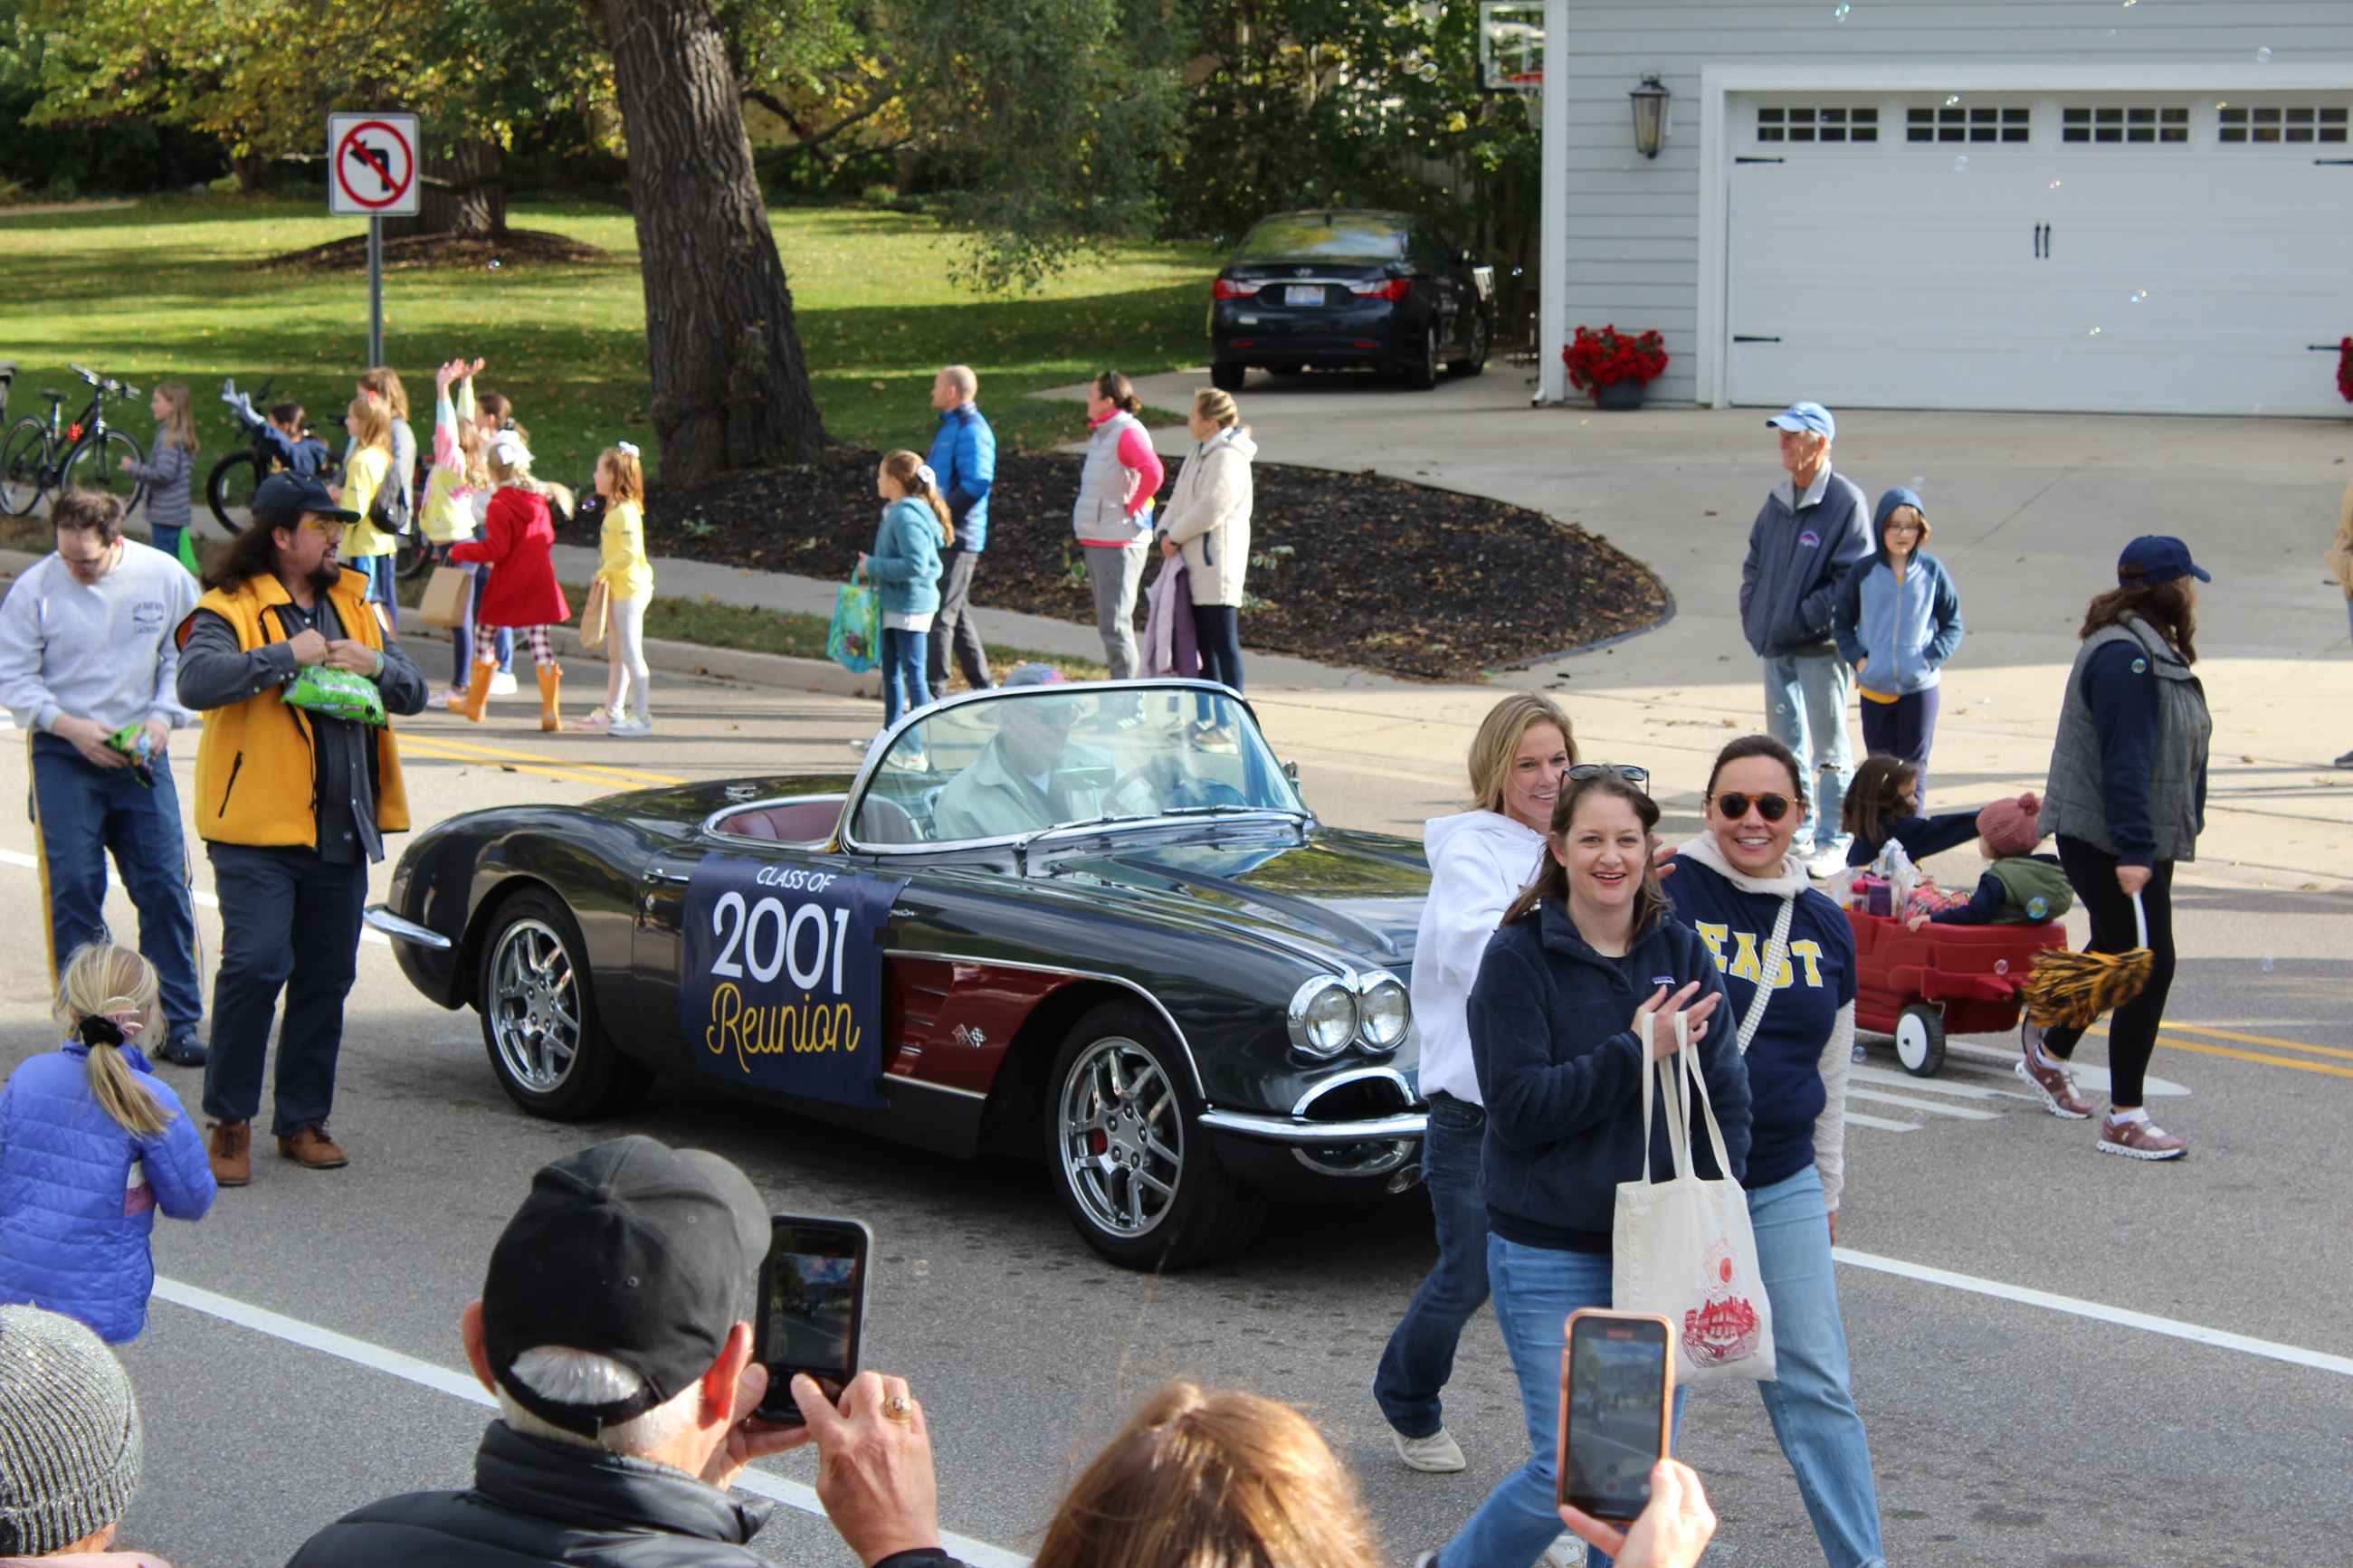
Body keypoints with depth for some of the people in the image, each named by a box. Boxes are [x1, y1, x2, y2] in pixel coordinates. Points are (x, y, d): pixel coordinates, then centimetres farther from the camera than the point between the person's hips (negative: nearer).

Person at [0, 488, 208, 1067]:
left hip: (142, 754, 1)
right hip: (64, 757, -1)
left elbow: (187, 658, 7)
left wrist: (163, 717, -8)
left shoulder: (165, 577, -2)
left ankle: (180, 1024, 7)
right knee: (74, 889, -5)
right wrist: (69, 726, -14)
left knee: (165, 885, -2)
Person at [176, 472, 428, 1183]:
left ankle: (304, 1119, 21)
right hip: (259, 829, -6)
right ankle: (231, 1123, -1)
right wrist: (288, 656, -22)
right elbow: (197, 682, -23)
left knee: (327, 977, 9)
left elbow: (414, 693, 14)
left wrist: (376, 665, -7)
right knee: (256, 964, -14)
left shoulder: (354, 605, 16)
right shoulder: (230, 609, -5)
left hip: (342, 830, 6)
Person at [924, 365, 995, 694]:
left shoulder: (971, 431, -14)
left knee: (941, 614, -10)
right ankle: (982, 685, 21)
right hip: (942, 536, 10)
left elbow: (975, 484, -23)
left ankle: (934, 689, -9)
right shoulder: (951, 426, 18)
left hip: (958, 539, -10)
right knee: (957, 612, 15)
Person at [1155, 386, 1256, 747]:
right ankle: (1208, 718, 20)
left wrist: (1175, 535, -11)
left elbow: (1211, 508, -21)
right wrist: (1166, 533, 1)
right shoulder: (1200, 453, 17)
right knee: (1204, 642, 13)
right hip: (1197, 565, 10)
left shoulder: (1228, 458, -14)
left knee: (1224, 643, -7)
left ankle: (1231, 725, -5)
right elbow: (1180, 499, 19)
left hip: (1218, 564, -10)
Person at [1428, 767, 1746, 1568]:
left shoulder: (1681, 951, 4)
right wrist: (1634, 1052, -20)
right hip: (1552, 1256, -4)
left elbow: (1727, 1093, 6)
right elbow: (1518, 1108, -15)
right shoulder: (1520, 957, -8)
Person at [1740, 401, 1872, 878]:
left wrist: (1804, 617, -17)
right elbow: (1754, 563, 18)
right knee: (1785, 742, 14)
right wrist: (1753, 616, 7)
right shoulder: (1778, 500, 9)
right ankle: (1797, 834, 25)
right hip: (1776, 643, 7)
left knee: (1829, 748, 3)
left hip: (1820, 646, -7)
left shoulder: (1846, 502, -13)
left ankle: (1834, 842, 11)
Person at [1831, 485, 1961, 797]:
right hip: (1874, 686, 1)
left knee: (1914, 764, 6)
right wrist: (1858, 658, -8)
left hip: (1920, 686, -1)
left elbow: (1953, 625, 4)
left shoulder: (1932, 570, -3)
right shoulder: (1863, 571, -2)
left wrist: (1931, 658, -10)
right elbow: (1841, 622, 6)